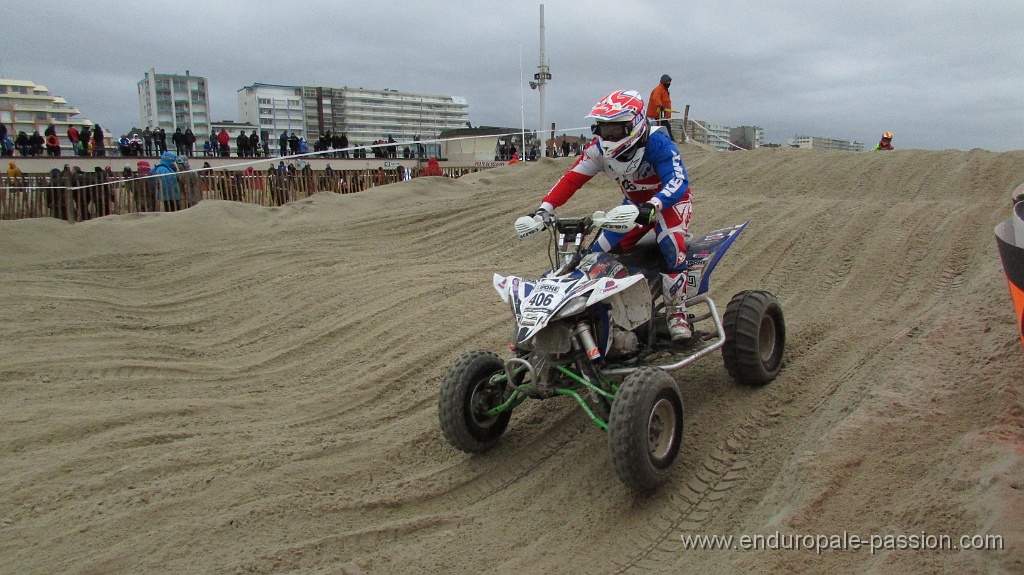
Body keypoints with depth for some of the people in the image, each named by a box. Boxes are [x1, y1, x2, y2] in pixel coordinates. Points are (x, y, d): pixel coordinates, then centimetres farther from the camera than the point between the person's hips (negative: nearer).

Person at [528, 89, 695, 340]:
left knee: (672, 245, -33)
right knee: (601, 252, -5)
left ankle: (677, 312, -19)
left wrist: (651, 207, -64)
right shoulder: (600, 148, -15)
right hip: (634, 203, 6)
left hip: (670, 200, -6)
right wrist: (544, 210, -28)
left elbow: (677, 182, -44)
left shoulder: (658, 144, -31)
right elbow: (572, 178, -15)